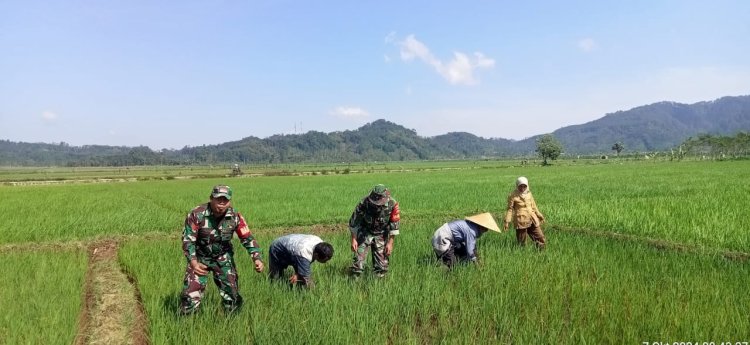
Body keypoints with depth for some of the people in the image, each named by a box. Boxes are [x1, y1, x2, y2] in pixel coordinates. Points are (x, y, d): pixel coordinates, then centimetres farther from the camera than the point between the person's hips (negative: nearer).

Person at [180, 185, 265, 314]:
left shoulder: (235, 216, -13)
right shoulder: (197, 214, -23)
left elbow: (247, 238, -7)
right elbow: (188, 240, -22)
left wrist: (257, 258, -21)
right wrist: (193, 262, -37)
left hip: (223, 258, 2)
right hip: (200, 258, -2)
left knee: (232, 295, 4)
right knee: (191, 296, -11)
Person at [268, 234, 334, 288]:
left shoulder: (320, 244, -25)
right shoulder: (304, 256, -46)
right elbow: (307, 280, -38)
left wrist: (297, 274, -23)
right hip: (277, 251, -6)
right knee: (275, 279, 2)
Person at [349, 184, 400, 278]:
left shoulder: (392, 204, -26)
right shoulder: (364, 203, -28)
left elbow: (394, 224, -11)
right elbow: (354, 222, -14)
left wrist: (390, 242, -11)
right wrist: (353, 239, -13)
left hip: (381, 235, 1)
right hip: (365, 233, -1)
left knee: (382, 261, -1)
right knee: (359, 257, -10)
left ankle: (379, 280, 23)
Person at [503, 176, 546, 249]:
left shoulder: (529, 193, 9)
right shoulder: (513, 196, -6)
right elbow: (510, 209, -4)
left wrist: (539, 215, 23)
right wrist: (506, 221, -8)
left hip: (532, 219, 5)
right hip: (521, 220, -5)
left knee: (540, 236, 5)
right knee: (522, 241, 0)